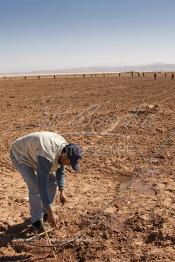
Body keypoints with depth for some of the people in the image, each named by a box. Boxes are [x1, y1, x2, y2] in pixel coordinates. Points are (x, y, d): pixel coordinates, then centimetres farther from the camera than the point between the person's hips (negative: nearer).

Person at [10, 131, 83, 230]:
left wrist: (62, 191, -1)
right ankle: (36, 219, 5)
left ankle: (44, 212, 20)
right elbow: (41, 185, -39)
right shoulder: (47, 156, -40)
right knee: (35, 188, -17)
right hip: (20, 154, -8)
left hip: (35, 154, 8)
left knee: (52, 181, 1)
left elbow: (60, 170, 2)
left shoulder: (64, 148, -15)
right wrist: (50, 212, -35)